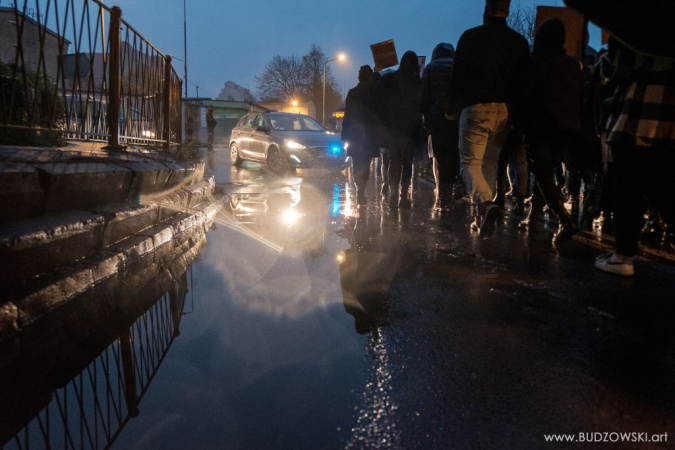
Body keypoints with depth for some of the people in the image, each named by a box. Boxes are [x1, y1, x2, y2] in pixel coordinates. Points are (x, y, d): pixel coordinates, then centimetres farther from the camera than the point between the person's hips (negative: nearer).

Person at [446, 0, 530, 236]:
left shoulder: (471, 36, -1)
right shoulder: (519, 42, 9)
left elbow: (459, 75, -1)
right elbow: (522, 81, 10)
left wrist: (452, 108, 7)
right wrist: (517, 114, 17)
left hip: (476, 108, -4)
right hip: (505, 111, 4)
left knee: (469, 162, -2)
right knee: (490, 163, 15)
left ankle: (485, 202, -29)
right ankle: (482, 216, 17)